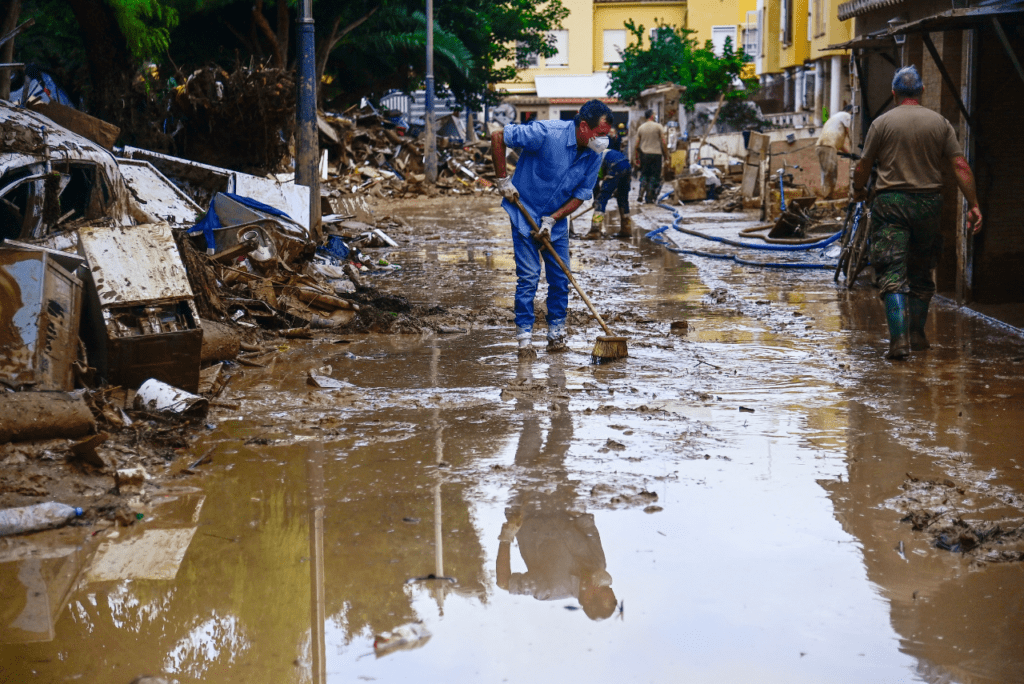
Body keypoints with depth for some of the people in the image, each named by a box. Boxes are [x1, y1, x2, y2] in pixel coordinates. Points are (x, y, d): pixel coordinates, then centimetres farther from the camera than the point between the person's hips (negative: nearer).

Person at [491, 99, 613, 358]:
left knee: (560, 277, 4)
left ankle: (556, 332, 18)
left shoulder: (594, 155, -9)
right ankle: (524, 336, 1)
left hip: (557, 220, 5)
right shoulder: (546, 133, -26)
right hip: (526, 214, -5)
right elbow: (498, 137, -20)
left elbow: (581, 193, -2)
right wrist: (503, 180, -17)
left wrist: (553, 219, -13)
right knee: (528, 276, -7)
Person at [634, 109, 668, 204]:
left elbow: (637, 144, 8)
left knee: (644, 175, 13)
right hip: (656, 153, -3)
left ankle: (641, 194, -3)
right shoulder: (658, 126, -4)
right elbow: (663, 142, -6)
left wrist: (637, 157, 17)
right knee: (654, 176, 3)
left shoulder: (641, 127, 7)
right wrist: (666, 155, 3)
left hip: (644, 154, 3)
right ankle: (649, 197, 1)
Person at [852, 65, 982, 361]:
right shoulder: (940, 123, 5)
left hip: (890, 203, -2)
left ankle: (900, 339, -21)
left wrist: (859, 191, 23)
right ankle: (917, 335, 22)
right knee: (921, 274, 17)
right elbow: (960, 166, 0)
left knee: (893, 275, -7)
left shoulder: (882, 123, 0)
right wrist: (973, 205, 2)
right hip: (928, 203, 3)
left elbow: (863, 167, 3)